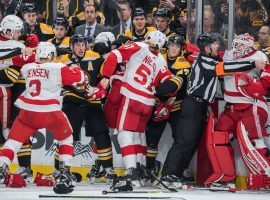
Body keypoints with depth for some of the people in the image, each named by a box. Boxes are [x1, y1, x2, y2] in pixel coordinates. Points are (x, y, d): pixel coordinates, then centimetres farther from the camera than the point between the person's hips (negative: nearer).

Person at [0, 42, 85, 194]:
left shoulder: (26, 68, 10)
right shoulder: (58, 68, -2)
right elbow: (79, 77, 4)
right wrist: (76, 68, 23)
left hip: (28, 111, 2)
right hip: (50, 112, -2)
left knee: (15, 139, 13)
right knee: (66, 139, 20)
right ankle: (65, 172, 7)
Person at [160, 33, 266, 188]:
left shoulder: (211, 60, 15)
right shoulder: (203, 62, -16)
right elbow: (226, 67, -25)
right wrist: (253, 64, -25)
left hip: (201, 106, 10)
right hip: (193, 105, -10)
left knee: (194, 141, 9)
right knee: (185, 140, -14)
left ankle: (176, 174, 12)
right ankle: (168, 174, -14)